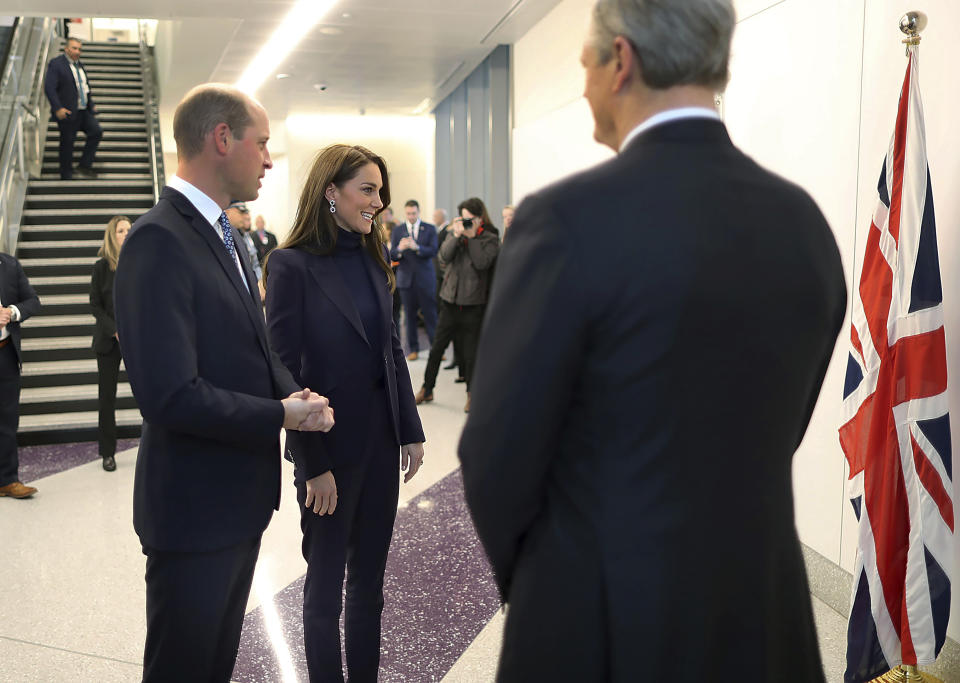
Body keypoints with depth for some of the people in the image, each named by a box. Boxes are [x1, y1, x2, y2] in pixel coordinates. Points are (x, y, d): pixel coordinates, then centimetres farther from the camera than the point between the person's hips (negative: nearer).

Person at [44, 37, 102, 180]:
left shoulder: (79, 65, 17)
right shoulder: (56, 64, -7)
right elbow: (49, 87, -14)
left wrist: (91, 104, 22)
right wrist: (58, 108, -21)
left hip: (84, 111, 7)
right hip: (68, 113, -7)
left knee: (97, 132, -9)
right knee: (67, 144, 0)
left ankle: (84, 165, 3)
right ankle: (66, 177, 10)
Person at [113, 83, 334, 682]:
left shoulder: (224, 234, 10)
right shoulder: (159, 240, -22)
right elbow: (171, 395, -29)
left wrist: (293, 392, -4)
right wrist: (281, 415, -18)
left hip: (241, 495, 9)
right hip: (195, 505, -9)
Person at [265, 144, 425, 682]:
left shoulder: (373, 258, 6)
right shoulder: (291, 265, -13)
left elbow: (392, 349, 9)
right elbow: (286, 371, -14)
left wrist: (411, 430, 6)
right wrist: (313, 465, -14)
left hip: (382, 436, 6)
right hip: (329, 446, -6)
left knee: (370, 575, 16)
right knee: (327, 579, 11)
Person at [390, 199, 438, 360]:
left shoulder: (430, 229, 3)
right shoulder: (398, 230, 7)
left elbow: (433, 251, -9)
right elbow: (392, 255, 1)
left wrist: (416, 247, -26)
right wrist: (399, 249, -22)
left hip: (425, 279, -2)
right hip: (406, 278, 2)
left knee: (430, 314, -2)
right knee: (410, 315, 6)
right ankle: (413, 349, 14)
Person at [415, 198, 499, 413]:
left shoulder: (490, 239, -1)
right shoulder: (455, 232, 8)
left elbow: (482, 263, -16)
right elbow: (444, 256, -6)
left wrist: (472, 236, -13)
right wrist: (457, 236, -16)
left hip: (474, 303, -3)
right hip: (450, 299, 3)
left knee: (470, 351, 4)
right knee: (437, 346, 8)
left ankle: (471, 393, 19)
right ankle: (427, 389, 21)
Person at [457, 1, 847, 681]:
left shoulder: (568, 218, -21)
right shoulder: (805, 222, -2)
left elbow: (499, 457, -13)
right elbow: (776, 439, 7)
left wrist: (529, 581, 5)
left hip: (604, 628, -5)